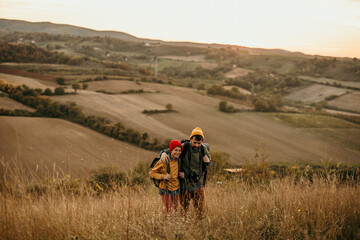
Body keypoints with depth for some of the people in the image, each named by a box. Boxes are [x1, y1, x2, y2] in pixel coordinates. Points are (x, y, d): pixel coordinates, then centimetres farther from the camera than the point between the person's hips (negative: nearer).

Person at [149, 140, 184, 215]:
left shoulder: (178, 160, 1)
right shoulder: (164, 161, -16)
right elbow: (151, 173, -9)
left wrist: (181, 174, -1)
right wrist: (163, 176, -23)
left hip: (176, 189, 6)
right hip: (166, 190, -6)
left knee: (175, 210, 15)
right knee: (169, 212, -7)